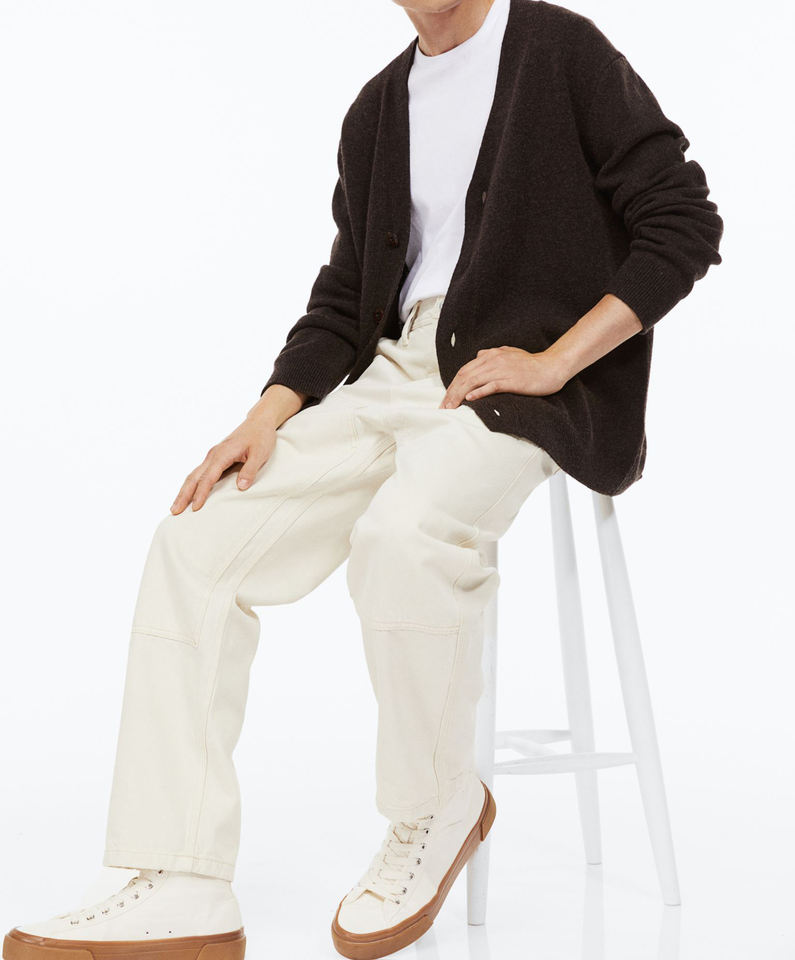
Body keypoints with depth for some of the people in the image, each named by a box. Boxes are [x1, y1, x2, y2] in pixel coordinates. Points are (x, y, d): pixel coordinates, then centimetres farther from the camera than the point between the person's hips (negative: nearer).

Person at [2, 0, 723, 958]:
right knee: (194, 543, -11)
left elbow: (685, 224, -6)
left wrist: (552, 361, -13)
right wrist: (267, 417, 0)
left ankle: (437, 810, -8)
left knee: (400, 534, -36)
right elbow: (346, 297, 17)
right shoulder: (378, 109, 18)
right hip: (396, 376, 7)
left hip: (525, 386, -6)